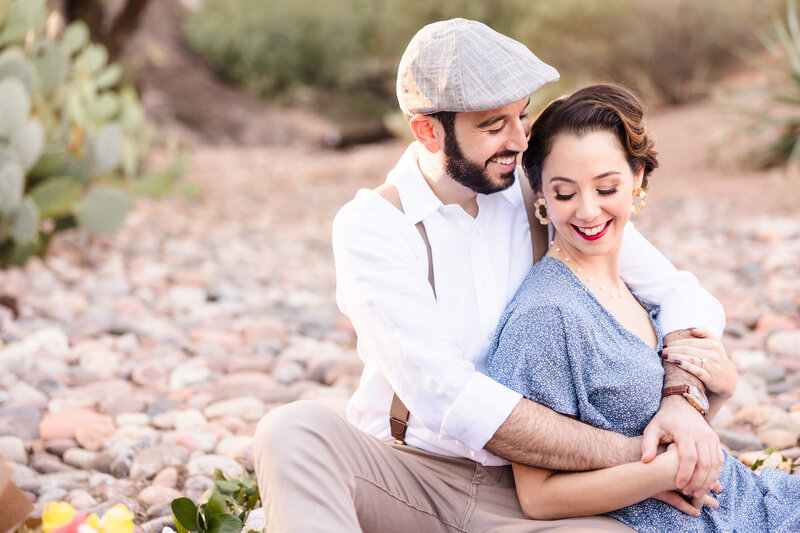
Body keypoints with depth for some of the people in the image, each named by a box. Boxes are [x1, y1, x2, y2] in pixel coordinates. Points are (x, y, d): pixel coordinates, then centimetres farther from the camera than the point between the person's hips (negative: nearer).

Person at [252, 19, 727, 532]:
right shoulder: (369, 227, -8)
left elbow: (683, 294, 5)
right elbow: (448, 397, -18)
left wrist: (681, 399, -18)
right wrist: (627, 454, -20)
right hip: (408, 474, -1)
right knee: (297, 429, -33)